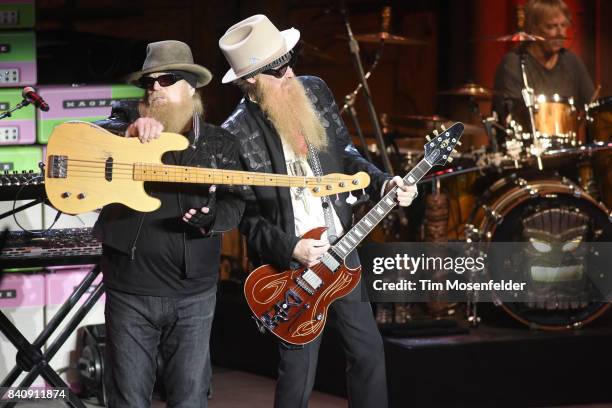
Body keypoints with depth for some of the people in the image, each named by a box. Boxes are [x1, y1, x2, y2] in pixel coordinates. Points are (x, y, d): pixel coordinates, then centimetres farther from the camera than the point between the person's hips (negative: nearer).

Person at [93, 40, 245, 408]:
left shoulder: (219, 142, 9)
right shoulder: (126, 120, 5)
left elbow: (234, 202, 5)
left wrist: (210, 219, -16)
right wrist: (130, 131, -26)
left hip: (193, 292, 1)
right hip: (129, 291, -1)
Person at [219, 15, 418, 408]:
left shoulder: (314, 91, -2)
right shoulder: (237, 135, -18)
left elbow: (344, 153, 11)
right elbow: (244, 215, -11)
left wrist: (382, 182, -4)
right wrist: (291, 250, -19)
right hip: (290, 266, -6)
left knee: (368, 350, 14)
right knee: (299, 374, 3)